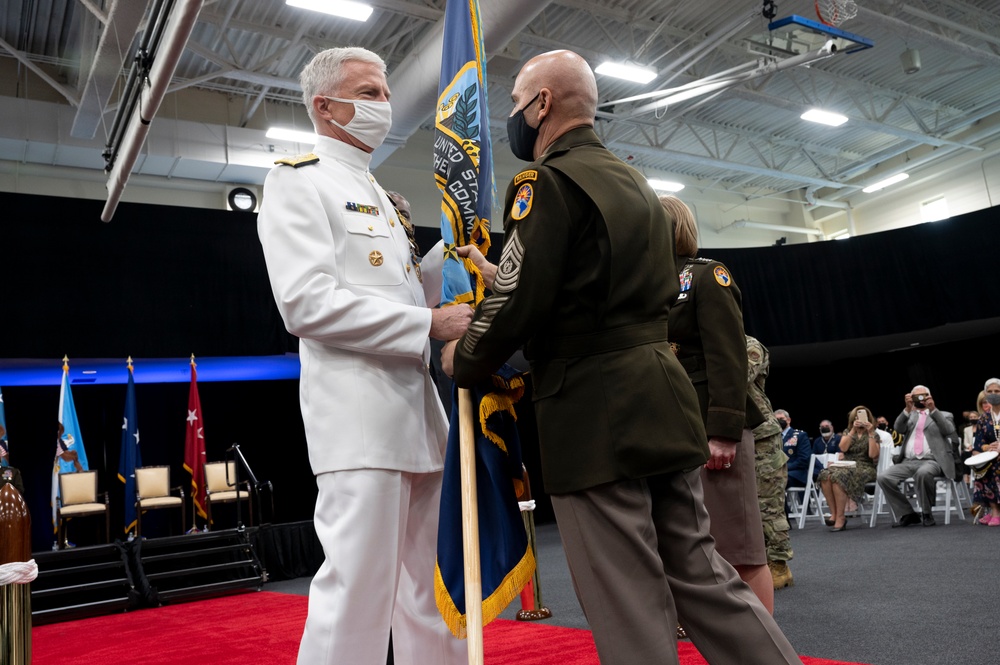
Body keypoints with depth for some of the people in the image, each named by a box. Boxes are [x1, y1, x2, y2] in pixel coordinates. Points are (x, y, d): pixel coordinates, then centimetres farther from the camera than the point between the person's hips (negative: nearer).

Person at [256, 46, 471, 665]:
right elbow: (307, 303, -16)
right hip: (359, 411, -8)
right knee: (358, 585, -6)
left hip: (418, 406, 9)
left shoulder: (378, 194, 24)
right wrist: (428, 324, -15)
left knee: (430, 586, 14)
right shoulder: (298, 179, -2)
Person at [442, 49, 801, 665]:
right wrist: (498, 274, 28)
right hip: (665, 399, 9)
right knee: (699, 571, 16)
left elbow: (518, 305, -16)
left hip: (595, 415, -9)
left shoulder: (546, 182, -8)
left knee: (631, 609, 0)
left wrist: (462, 360, 3)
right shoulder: (636, 182, 20)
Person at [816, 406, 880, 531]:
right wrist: (853, 430, -5)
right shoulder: (847, 432, 20)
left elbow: (873, 454, -6)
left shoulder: (874, 435, 11)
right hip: (846, 465, 4)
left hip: (864, 468, -4)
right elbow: (843, 448, 0)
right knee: (825, 475, -31)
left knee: (838, 476, -36)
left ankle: (840, 518, -32)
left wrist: (871, 434, -9)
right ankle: (834, 514, -28)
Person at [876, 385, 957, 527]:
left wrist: (933, 410, -14)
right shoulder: (908, 415, 23)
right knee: (883, 477, -23)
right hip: (908, 462, 3)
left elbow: (949, 431, -4)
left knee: (923, 473, -39)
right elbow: (899, 428, 1)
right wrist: (908, 409, -12)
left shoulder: (943, 415, 18)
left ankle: (926, 514, -16)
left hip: (932, 461, -3)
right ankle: (907, 514, -8)